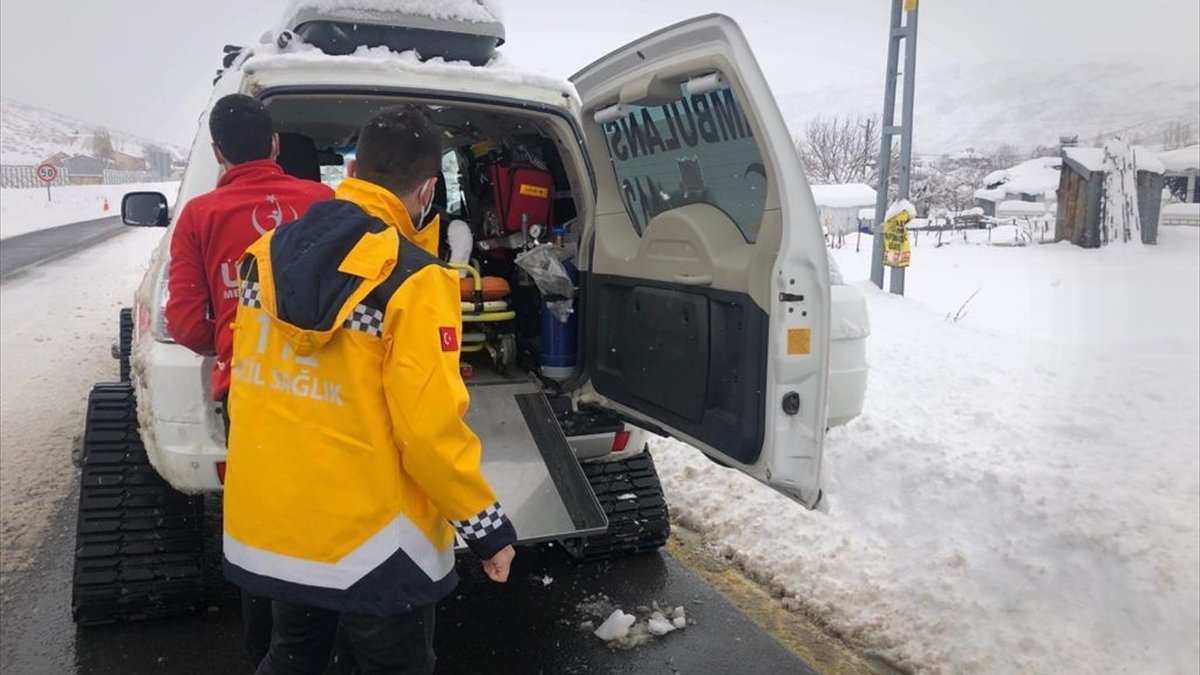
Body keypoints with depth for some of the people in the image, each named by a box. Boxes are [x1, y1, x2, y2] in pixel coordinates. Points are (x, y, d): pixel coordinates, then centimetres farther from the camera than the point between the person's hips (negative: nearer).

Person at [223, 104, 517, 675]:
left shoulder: (265, 256, -2)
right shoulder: (412, 281, -21)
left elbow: (248, 385, 9)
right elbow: (430, 429, -22)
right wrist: (487, 526, -10)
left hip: (265, 526, 6)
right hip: (366, 539, -5)